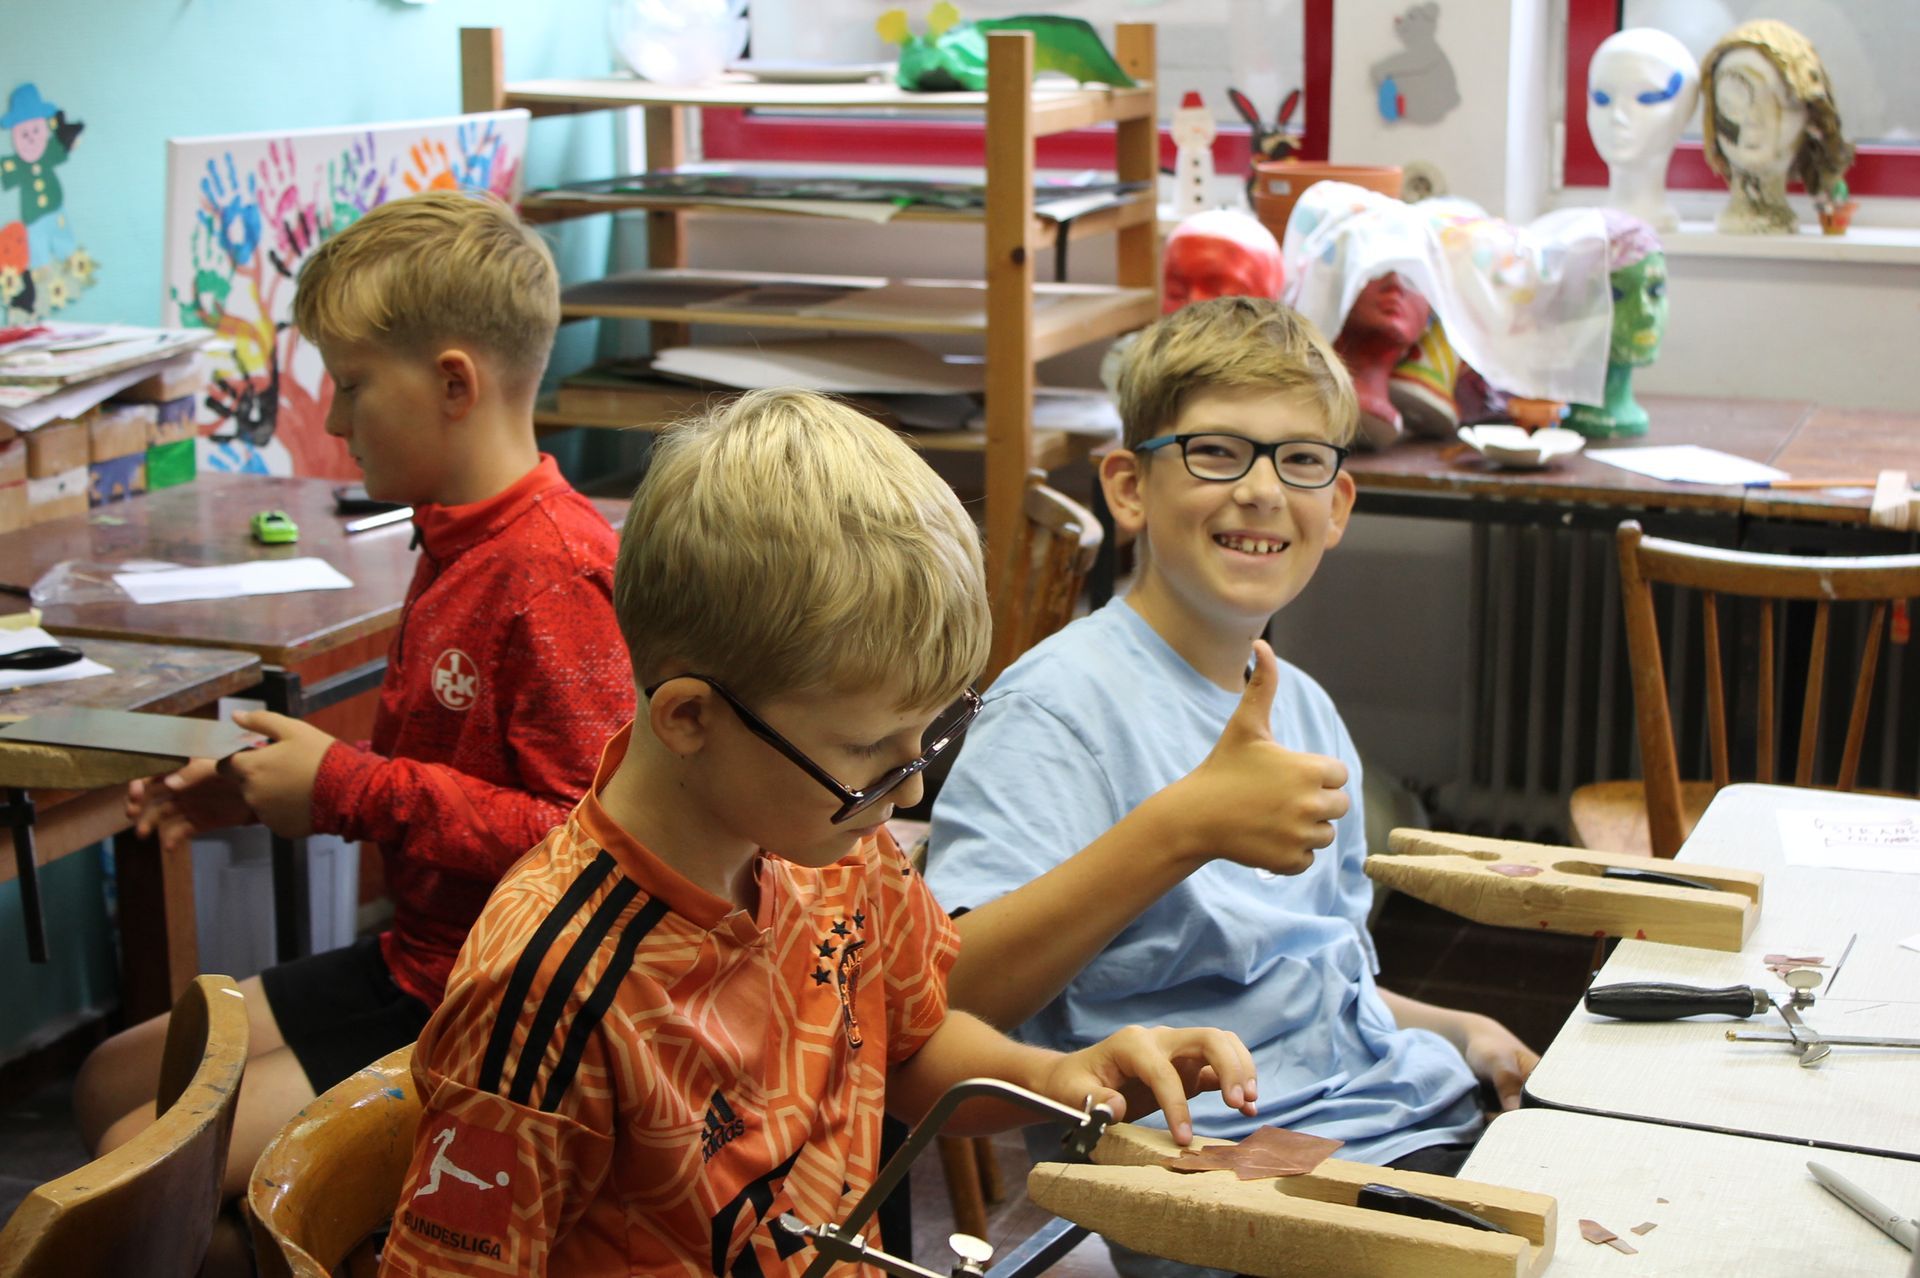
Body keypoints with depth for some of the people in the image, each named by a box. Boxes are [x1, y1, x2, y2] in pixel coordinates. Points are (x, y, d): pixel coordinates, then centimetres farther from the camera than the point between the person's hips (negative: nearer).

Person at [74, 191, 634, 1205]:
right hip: (416, 962, 10)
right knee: (109, 1084, 16)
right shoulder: (456, 543, 9)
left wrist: (348, 787, -20)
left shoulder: (556, 569, -23)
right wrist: (261, 790, 5)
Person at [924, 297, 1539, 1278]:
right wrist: (1184, 826, -30)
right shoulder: (1062, 703, -10)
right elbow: (948, 995, -24)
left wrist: (1452, 1033, 11)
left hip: (1413, 1122, 8)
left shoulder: (1300, 708, 16)